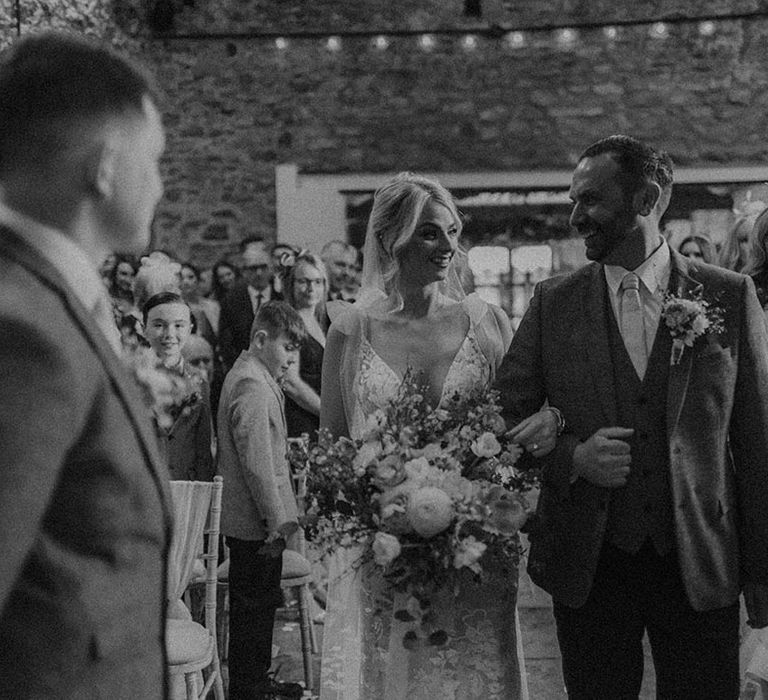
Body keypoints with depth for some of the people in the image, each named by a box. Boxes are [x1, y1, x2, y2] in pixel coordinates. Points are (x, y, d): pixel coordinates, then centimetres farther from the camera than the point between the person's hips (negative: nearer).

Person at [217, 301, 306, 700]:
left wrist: (278, 516, 21)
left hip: (251, 519, 11)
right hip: (255, 522, -11)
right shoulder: (252, 386, -20)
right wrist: (277, 521, -21)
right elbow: (257, 463, -24)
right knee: (253, 607, 0)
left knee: (259, 605, 19)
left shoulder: (252, 378, 14)